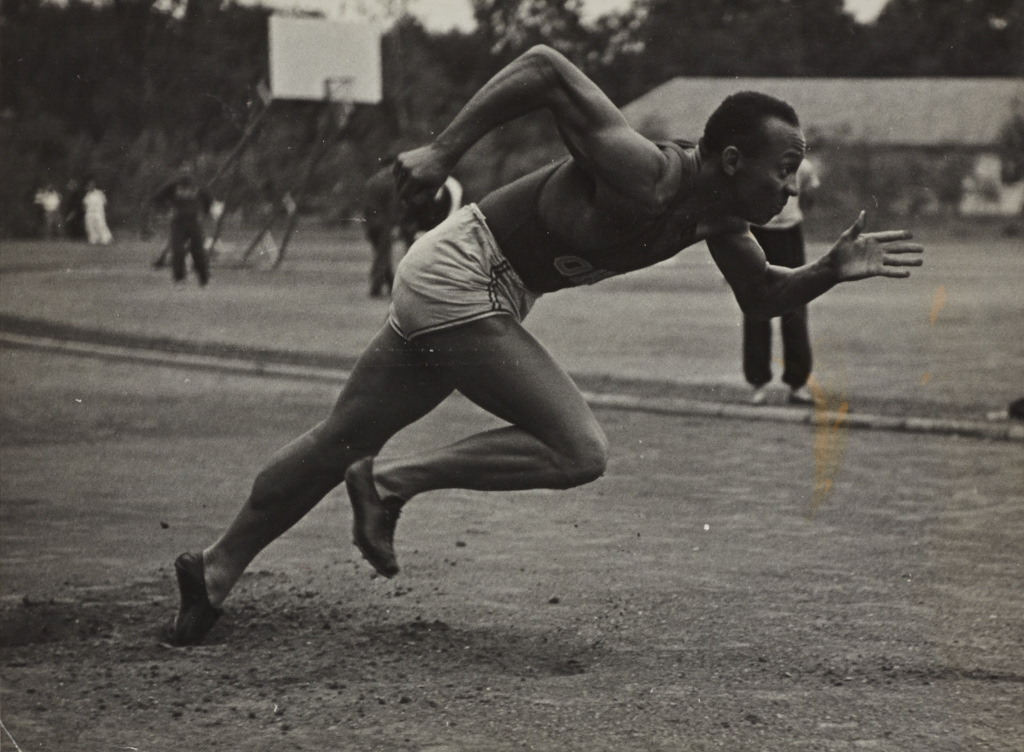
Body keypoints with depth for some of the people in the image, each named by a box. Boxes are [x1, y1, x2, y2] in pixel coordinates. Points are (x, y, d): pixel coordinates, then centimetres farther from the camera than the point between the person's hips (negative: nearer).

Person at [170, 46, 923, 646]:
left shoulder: (720, 218, 0)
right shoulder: (643, 174, -27)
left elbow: (762, 296, 15)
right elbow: (545, 65, -27)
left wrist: (832, 271, -3)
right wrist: (443, 151, -23)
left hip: (442, 283, 9)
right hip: (459, 276, -9)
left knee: (342, 441, 15)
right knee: (580, 451, -14)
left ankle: (216, 571, 25)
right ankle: (393, 482, -6)